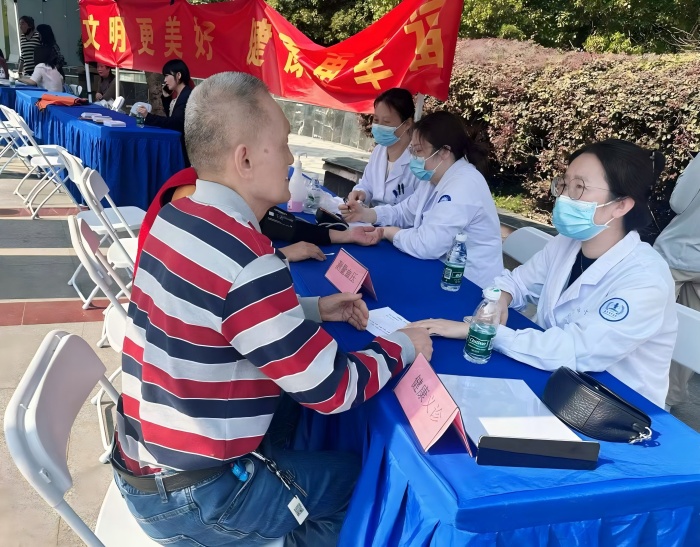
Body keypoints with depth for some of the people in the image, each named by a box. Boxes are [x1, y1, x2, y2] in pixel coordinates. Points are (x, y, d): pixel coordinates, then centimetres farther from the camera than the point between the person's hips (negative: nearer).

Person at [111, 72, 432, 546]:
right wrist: (402, 346, -5)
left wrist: (313, 310, 5)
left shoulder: (177, 216, -3)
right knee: (372, 477, 9)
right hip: (191, 500, -8)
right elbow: (333, 390, -22)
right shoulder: (244, 262, -30)